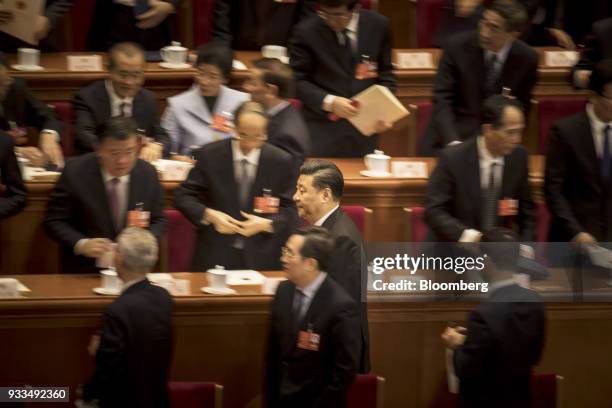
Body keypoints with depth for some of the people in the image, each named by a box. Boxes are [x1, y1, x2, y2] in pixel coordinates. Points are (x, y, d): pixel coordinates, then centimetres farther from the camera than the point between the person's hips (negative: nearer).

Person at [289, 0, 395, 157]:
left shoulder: (378, 25, -2)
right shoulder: (307, 31, -10)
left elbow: (385, 74, 8)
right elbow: (297, 80, -6)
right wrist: (328, 101, -22)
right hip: (321, 128, -2)